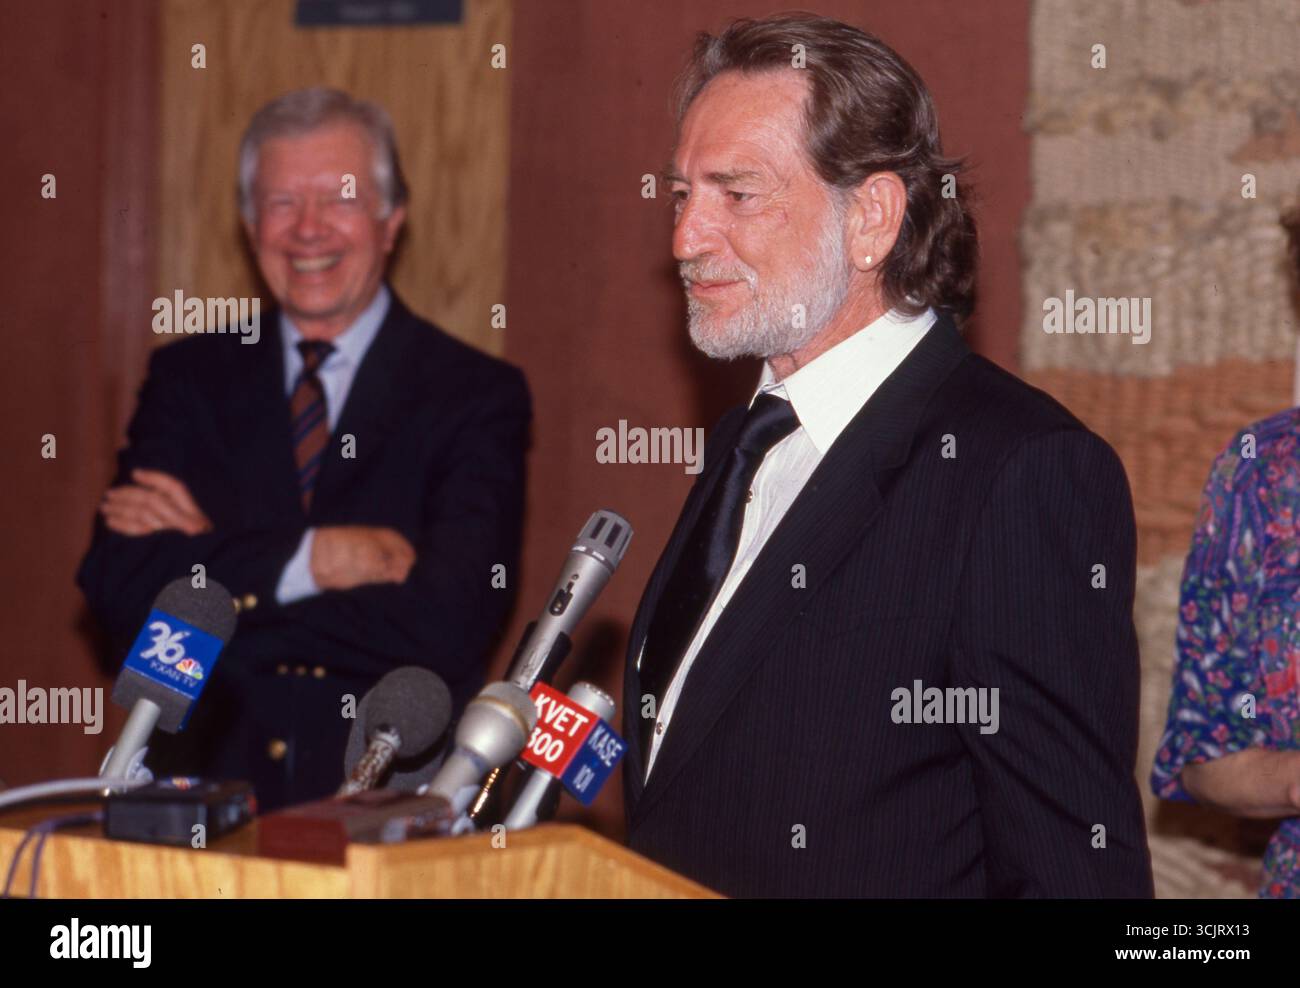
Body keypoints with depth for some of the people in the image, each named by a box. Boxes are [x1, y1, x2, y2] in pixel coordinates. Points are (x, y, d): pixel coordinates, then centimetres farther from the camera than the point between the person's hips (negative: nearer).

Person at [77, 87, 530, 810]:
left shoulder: (477, 396, 4)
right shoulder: (191, 377, 13)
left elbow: (445, 631, -10)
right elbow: (117, 586, 0)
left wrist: (209, 568, -6)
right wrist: (306, 559, -12)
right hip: (206, 791, 2)